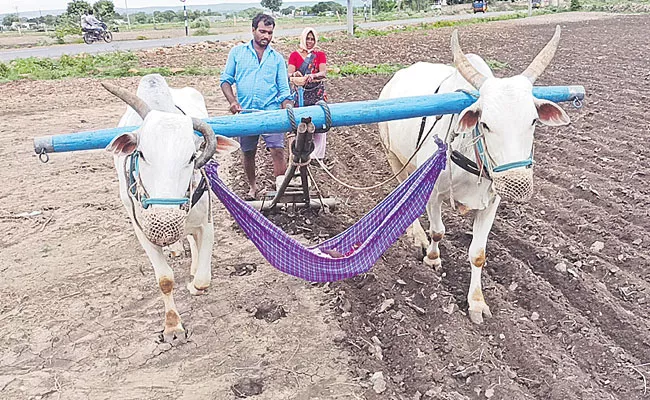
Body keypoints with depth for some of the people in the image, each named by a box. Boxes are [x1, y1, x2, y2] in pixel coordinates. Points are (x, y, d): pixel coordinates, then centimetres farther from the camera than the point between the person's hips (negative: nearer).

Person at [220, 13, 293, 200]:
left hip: (271, 112, -1)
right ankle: (252, 187, 30)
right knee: (247, 152, 11)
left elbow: (284, 90, 8)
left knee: (277, 150, -15)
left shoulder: (277, 58, 10)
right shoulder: (237, 52, 9)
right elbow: (226, 79, 8)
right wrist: (233, 101, -9)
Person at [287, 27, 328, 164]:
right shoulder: (295, 55, 10)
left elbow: (323, 72, -5)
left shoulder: (320, 55, 11)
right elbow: (289, 73, -2)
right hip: (300, 93, 0)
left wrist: (312, 76, -27)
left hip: (317, 93, 0)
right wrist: (295, 74, -27)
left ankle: (317, 155, 4)